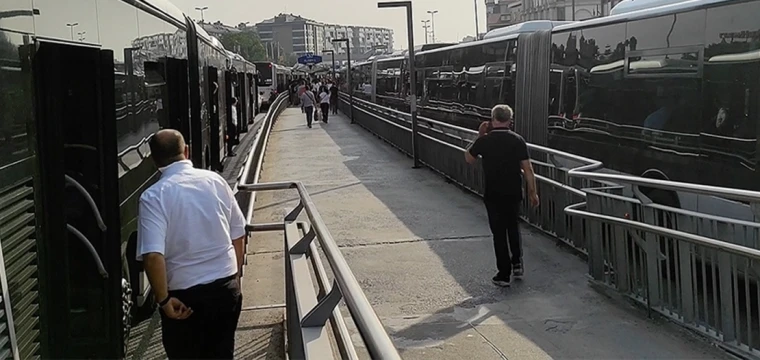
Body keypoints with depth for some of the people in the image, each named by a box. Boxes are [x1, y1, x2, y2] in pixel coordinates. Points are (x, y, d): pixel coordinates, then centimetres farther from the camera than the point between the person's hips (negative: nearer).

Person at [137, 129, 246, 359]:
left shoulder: (153, 197, -13)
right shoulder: (215, 181, 0)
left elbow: (153, 256, -23)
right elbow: (238, 235, 7)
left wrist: (163, 299, -12)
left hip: (185, 295, -4)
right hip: (227, 287, 4)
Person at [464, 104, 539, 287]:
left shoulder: (484, 141, -9)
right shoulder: (518, 140, -6)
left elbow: (469, 158, 9)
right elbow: (527, 169, -6)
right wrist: (532, 192, 2)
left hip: (493, 195, -2)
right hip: (514, 193, 2)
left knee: (499, 233, 6)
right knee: (513, 227, 24)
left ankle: (504, 274, 8)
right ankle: (517, 263, 23)